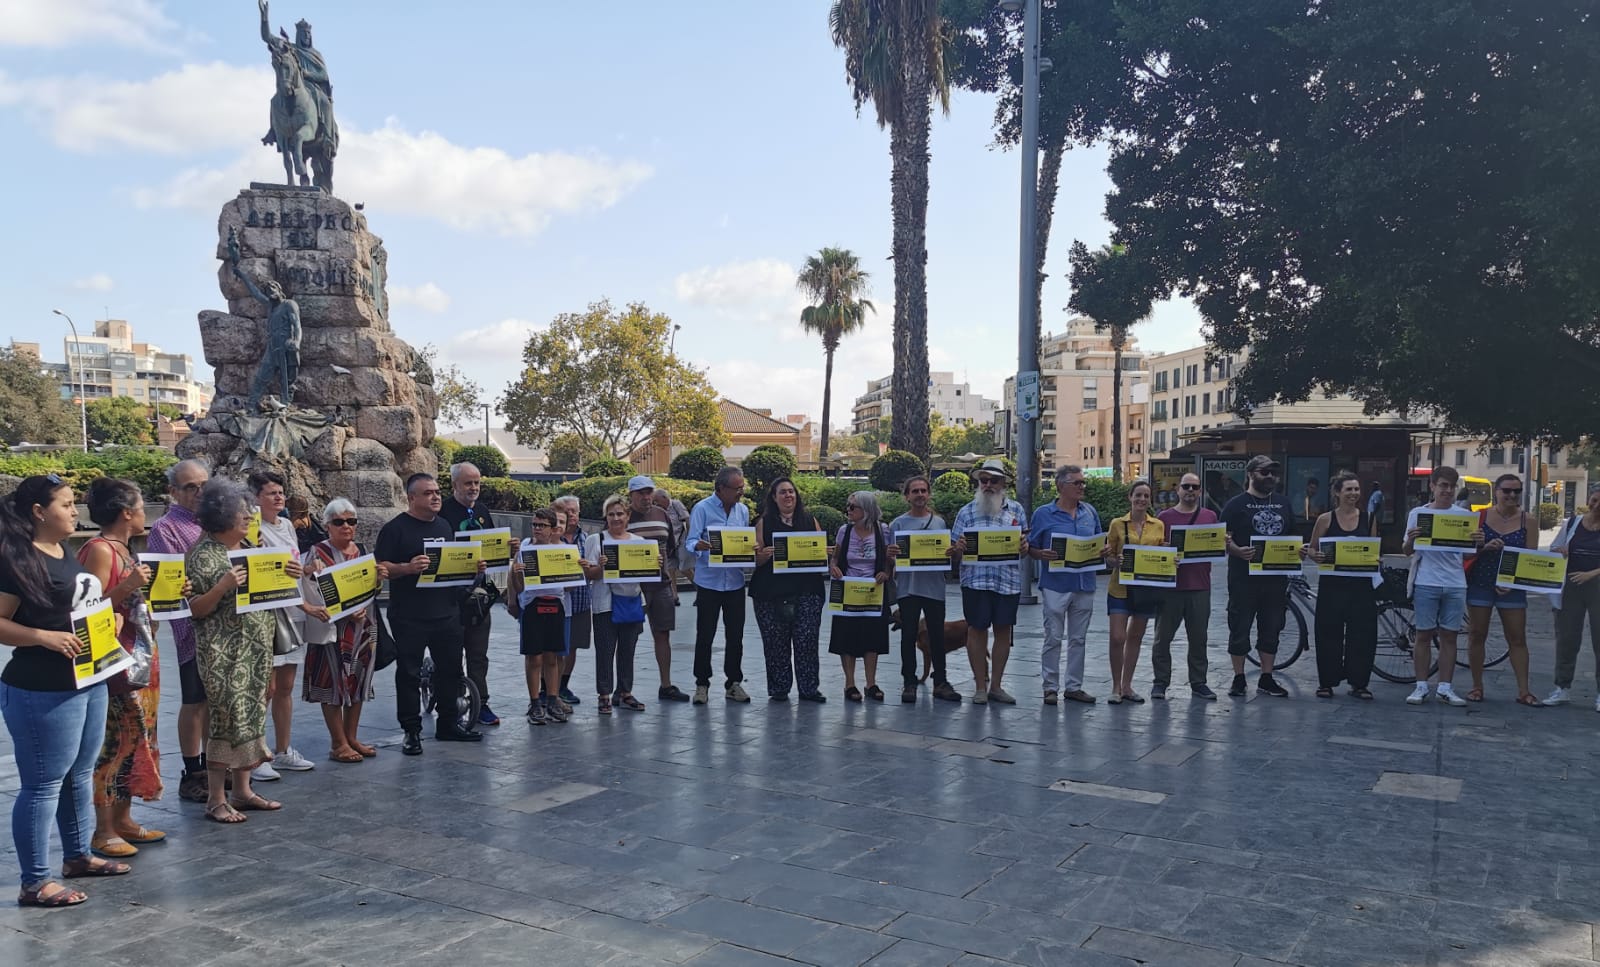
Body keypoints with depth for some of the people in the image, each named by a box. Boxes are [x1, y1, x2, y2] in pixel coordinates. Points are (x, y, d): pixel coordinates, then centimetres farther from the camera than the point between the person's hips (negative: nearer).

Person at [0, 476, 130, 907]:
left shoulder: (66, 554, 12)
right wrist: (44, 637, -28)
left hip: (88, 682, 9)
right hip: (43, 691, -9)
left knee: (80, 773, 19)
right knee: (43, 783, -2)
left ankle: (78, 855, 33)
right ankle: (35, 883, 7)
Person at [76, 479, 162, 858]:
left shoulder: (122, 549, 14)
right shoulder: (99, 550, -14)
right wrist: (128, 586, -28)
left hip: (138, 659, 10)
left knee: (135, 738, 13)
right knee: (113, 742, -3)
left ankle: (123, 819, 23)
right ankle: (104, 831, 6)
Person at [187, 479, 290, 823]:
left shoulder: (249, 548, 12)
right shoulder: (204, 556, -10)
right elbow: (195, 609, -13)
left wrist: (285, 575, 2)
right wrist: (223, 587, -27)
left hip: (256, 649, 7)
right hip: (224, 653, -7)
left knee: (251, 716, 10)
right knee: (227, 718, -5)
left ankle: (242, 790, 20)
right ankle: (216, 799, 4)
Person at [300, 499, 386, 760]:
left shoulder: (362, 551, 10)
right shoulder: (318, 552, -6)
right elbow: (311, 592, -15)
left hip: (362, 627, 6)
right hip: (331, 628, -6)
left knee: (358, 682, 10)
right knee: (334, 683, -1)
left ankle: (351, 738, 22)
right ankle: (338, 743, 8)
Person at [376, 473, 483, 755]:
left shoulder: (444, 526, 13)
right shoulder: (396, 528, -6)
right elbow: (380, 567, -10)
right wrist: (408, 567, -26)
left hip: (446, 613, 6)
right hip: (409, 617, -6)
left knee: (450, 669, 12)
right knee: (409, 674, 2)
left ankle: (448, 724, 25)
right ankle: (411, 731, 11)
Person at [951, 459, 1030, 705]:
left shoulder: (1017, 510, 9)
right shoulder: (966, 512, 5)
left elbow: (1026, 543, 11)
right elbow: (954, 551, 5)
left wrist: (1025, 546, -12)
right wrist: (957, 549, -18)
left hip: (1009, 580, 2)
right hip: (975, 580, -1)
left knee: (1003, 631, 7)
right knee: (977, 630, 2)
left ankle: (996, 685, 19)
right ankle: (980, 687, 12)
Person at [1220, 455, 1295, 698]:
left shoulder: (1283, 503, 14)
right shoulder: (1236, 504, -2)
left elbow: (1292, 536, 20)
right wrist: (1238, 551, -26)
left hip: (1275, 577, 5)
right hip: (1244, 576, -5)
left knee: (1271, 628, 10)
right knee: (1240, 628, 2)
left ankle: (1266, 678, 19)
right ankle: (1239, 678, 12)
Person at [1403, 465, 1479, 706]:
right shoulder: (1417, 513, 2)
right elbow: (1408, 551, 4)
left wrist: (1479, 542, -15)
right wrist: (1411, 539, -19)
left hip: (1455, 584, 2)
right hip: (1426, 584, -2)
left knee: (1449, 636, 5)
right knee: (1424, 635, 2)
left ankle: (1445, 688, 12)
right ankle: (1421, 686, 7)